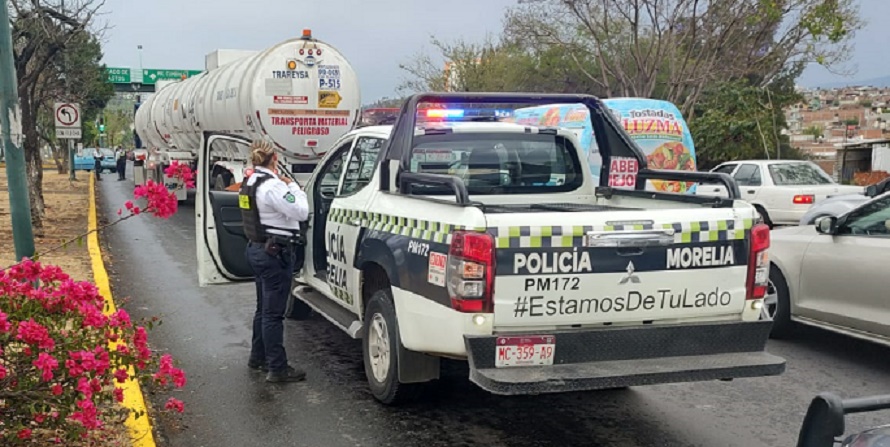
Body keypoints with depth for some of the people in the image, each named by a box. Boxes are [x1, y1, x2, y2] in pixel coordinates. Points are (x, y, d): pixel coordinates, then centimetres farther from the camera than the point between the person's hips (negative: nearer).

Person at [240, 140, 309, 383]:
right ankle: (277, 368, 1)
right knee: (273, 312, -5)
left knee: (263, 308, 21)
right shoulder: (273, 185, -20)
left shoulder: (249, 183, 9)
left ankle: (258, 358, 32)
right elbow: (301, 212, -19)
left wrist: (287, 187, 4)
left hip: (257, 249, 10)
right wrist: (293, 186, -6)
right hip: (276, 252, -10)